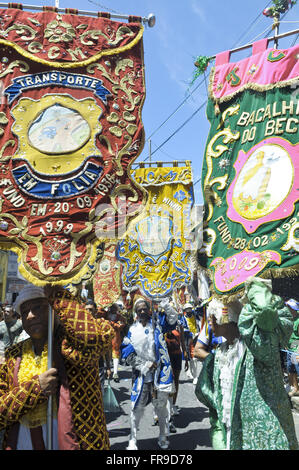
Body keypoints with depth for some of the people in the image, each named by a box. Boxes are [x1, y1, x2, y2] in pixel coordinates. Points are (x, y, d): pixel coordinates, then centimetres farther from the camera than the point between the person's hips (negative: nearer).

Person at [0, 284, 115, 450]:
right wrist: (34, 388, -17)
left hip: (72, 442, -4)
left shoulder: (69, 342, -10)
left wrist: (57, 294, -23)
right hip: (21, 443, 4)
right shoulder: (13, 355, 4)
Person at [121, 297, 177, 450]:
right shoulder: (132, 329, 4)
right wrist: (142, 365, -7)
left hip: (160, 371, 0)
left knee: (161, 405, 11)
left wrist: (167, 308, -33)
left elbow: (172, 319, -13)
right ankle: (133, 440, 20)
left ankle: (163, 437, 29)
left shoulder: (157, 321, 2)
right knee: (138, 406, 4)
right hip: (141, 373, 1)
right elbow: (125, 351, 4)